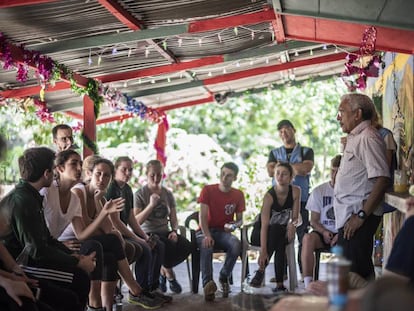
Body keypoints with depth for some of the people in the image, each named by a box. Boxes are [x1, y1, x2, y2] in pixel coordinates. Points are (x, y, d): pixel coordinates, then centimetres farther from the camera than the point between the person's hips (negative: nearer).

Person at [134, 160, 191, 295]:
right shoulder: (140, 194, -3)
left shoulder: (168, 194, 11)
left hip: (165, 232, 5)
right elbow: (136, 222, -12)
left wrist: (174, 231, -8)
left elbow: (173, 219, 13)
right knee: (162, 246, -37)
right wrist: (151, 205, -21)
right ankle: (169, 274, -4)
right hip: (148, 233, -4)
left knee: (186, 246, -23)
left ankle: (162, 270, 2)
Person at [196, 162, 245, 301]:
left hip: (224, 232, 2)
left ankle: (224, 277, -13)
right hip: (205, 231, -2)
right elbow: (202, 216, -10)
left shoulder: (238, 195, 6)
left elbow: (240, 219, 10)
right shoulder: (208, 190, -2)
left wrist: (234, 226, -16)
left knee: (236, 244, -33)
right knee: (206, 246, -38)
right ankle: (207, 283, -41)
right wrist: (207, 235, -26)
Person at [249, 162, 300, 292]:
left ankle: (279, 284, -30)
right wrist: (263, 251, -39)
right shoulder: (269, 196, -22)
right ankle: (261, 269, -31)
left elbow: (295, 217, -4)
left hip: (282, 232, 3)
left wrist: (293, 224, -30)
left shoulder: (295, 191, -9)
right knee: (276, 230, -35)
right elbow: (264, 225, -29)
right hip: (260, 234, -3)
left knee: (281, 241, -31)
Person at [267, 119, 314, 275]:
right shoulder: (274, 153, 19)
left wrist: (283, 164, 0)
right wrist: (295, 169, -3)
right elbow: (271, 171, 1)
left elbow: (306, 168, -7)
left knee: (303, 237, -5)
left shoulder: (306, 151, 13)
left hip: (301, 199, -2)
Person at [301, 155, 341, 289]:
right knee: (308, 238, -32)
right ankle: (308, 284, -34)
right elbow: (313, 220, 6)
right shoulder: (319, 191, 6)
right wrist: (324, 232, -13)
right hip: (322, 232, 2)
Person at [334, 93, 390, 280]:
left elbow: (382, 180, -22)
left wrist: (361, 215, -22)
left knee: (355, 274, -9)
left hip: (357, 217, -10)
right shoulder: (354, 138, 18)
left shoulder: (368, 138, -13)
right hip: (349, 216, 10)